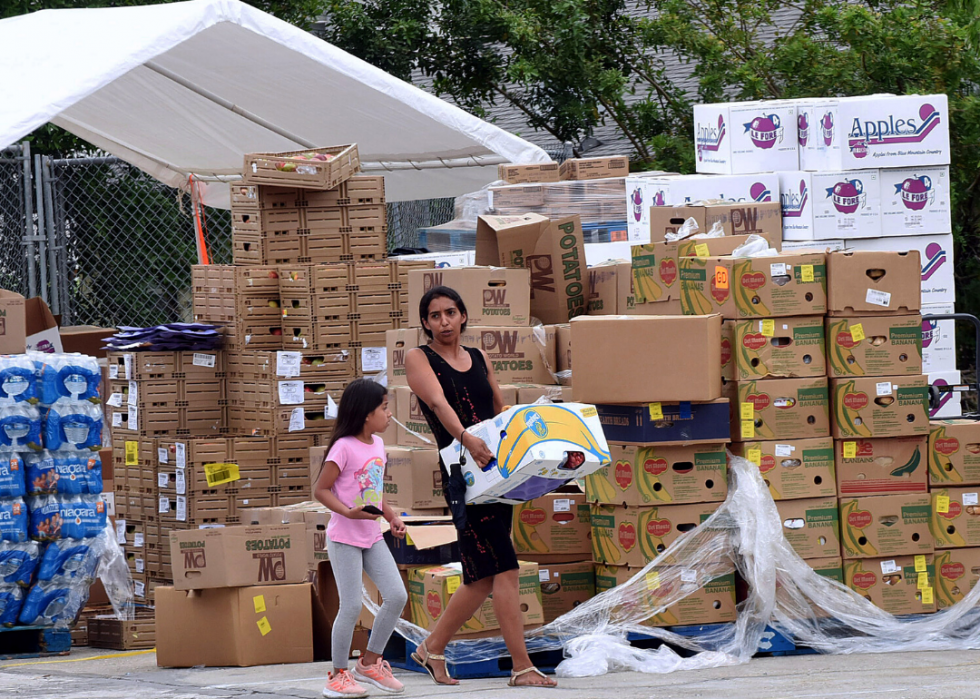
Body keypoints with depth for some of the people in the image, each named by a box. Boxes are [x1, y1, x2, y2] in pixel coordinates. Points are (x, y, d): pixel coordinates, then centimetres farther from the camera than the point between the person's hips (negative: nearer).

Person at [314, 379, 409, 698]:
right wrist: (349, 512, -26)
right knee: (351, 606, -8)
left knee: (397, 596, 0)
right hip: (345, 538, -8)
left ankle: (370, 663, 14)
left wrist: (392, 517, 8)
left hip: (372, 537, 8)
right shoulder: (344, 447, -16)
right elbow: (321, 489, -15)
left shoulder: (377, 444, 8)